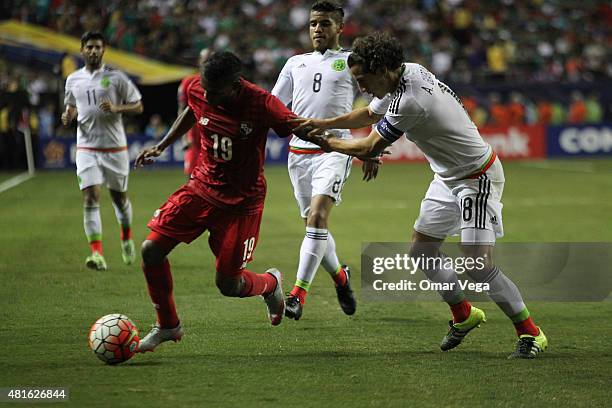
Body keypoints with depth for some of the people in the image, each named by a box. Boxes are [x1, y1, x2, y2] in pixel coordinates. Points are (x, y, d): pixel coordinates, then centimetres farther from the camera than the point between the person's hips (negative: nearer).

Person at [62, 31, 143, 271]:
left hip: (115, 148, -1)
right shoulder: (73, 80, 8)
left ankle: (126, 239, 40)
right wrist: (68, 115, 0)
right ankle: (97, 254, -18)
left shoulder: (116, 77, -3)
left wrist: (116, 109, -18)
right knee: (91, 198, -13)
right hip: (87, 148, 1)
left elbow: (138, 106, 0)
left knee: (119, 198, 12)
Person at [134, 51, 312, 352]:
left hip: (242, 200, -4)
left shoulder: (261, 104, -24)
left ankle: (270, 283, 34)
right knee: (151, 250, -9)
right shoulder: (197, 91, -11)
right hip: (202, 187, 4)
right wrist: (161, 146, 18)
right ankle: (167, 325, 13)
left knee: (228, 285, -3)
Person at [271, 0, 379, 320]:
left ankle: (299, 293, -23)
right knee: (313, 224, 9)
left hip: (334, 150, -5)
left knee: (317, 218, -21)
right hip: (298, 152, 5)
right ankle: (339, 276, 34)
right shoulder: (296, 63, 17)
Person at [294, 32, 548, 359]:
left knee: (478, 264, -15)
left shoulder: (409, 102, -31)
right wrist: (324, 123, 10)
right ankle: (464, 315, 28)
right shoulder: (407, 72, -2)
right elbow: (370, 113, 18)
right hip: (448, 176, 10)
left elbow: (369, 148, -17)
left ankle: (530, 333, -3)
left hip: (477, 179, -10)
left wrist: (329, 144, -1)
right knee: (421, 250, 11)